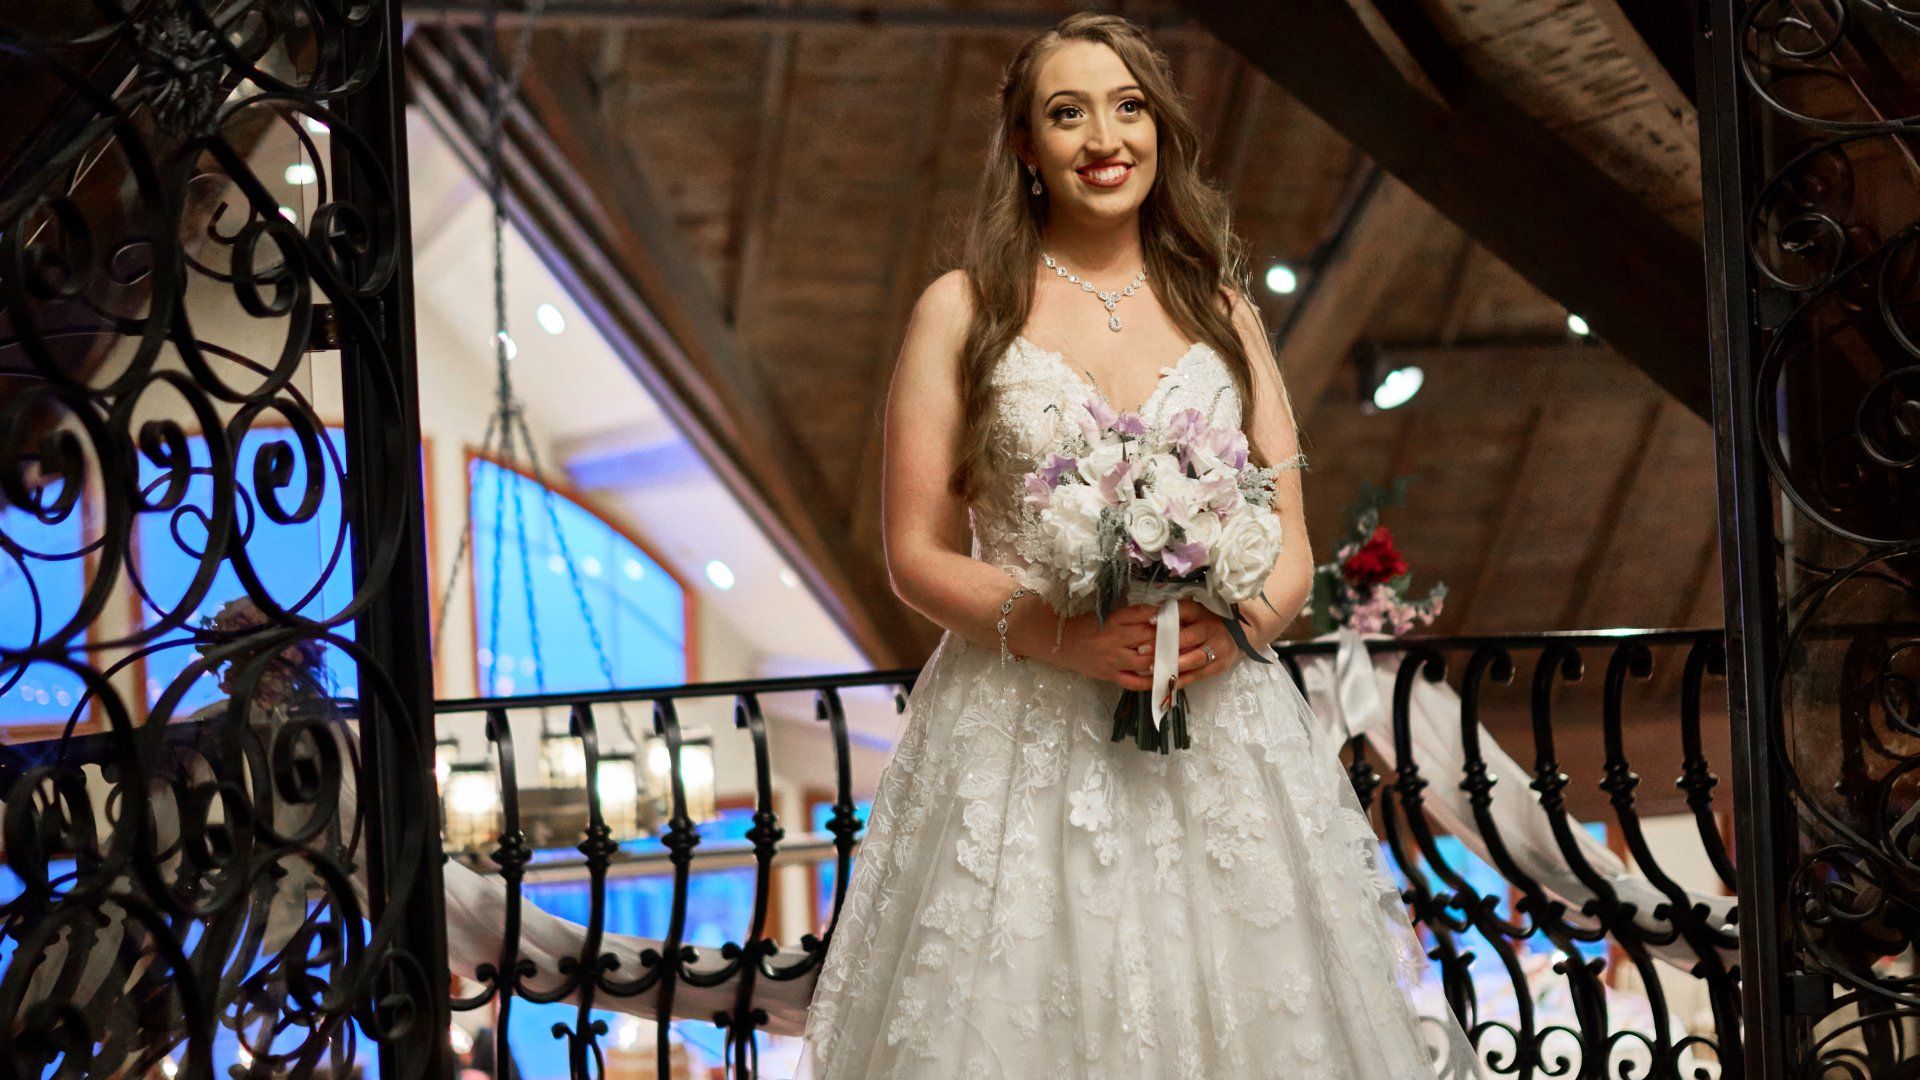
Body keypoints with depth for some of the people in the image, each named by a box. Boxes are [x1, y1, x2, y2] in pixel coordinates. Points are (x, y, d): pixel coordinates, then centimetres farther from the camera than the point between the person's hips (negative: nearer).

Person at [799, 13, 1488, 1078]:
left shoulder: (1221, 310, 12)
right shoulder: (962, 310, 4)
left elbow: (1290, 549, 10)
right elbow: (916, 554, 0)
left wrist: (1232, 627, -12)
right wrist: (1061, 636, -16)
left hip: (1219, 734, 3)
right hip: (1020, 740, -2)